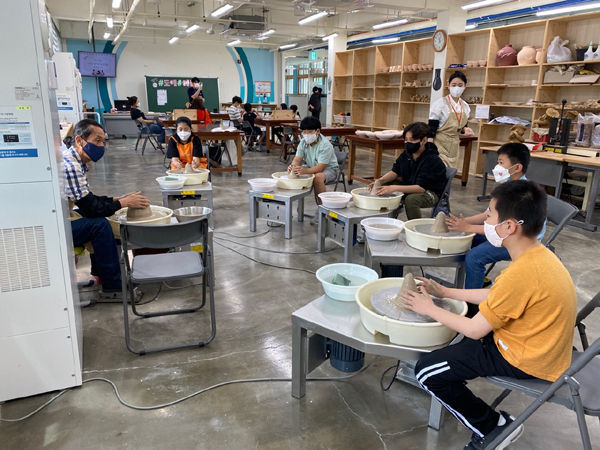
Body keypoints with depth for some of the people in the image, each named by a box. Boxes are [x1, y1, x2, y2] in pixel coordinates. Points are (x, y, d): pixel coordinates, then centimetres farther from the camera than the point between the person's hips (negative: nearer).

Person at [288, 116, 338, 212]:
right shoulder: (303, 142, -4)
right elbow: (297, 158, -10)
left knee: (318, 177, -39)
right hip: (311, 167, 7)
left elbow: (320, 167, -33)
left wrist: (305, 170, -51)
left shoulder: (325, 145, -26)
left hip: (329, 169, -7)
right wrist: (293, 166, -36)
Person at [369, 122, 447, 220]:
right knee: (383, 187, -8)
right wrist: (380, 181, -21)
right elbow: (395, 171, 1)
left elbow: (421, 187, -32)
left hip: (431, 193, -7)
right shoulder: (406, 153, -5)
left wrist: (394, 188, -41)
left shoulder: (432, 160, -26)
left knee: (411, 200, -37)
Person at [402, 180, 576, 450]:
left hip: (525, 361, -10)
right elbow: (495, 297, 9)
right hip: (540, 347, 10)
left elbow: (475, 330, -22)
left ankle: (493, 427, 6)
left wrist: (429, 309, -9)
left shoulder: (521, 274, -33)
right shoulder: (538, 254, -4)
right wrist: (445, 292, 9)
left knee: (427, 372, -8)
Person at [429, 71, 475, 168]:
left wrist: (465, 129, -5)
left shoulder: (465, 106, 6)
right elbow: (431, 129, -12)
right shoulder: (440, 103, -11)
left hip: (454, 146, 6)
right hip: (440, 144, -6)